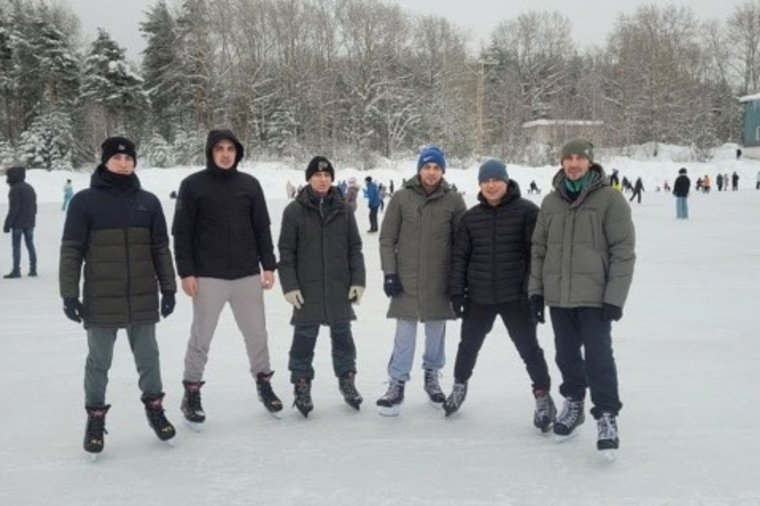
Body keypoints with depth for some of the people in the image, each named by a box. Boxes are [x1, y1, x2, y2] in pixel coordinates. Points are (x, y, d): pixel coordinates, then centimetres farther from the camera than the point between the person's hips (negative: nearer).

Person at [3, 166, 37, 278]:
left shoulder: (15, 189, -13)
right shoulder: (30, 187, 13)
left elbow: (13, 208, -18)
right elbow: (34, 206, 17)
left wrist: (7, 224, -15)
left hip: (18, 223, -7)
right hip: (30, 222, 8)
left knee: (16, 246, -3)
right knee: (30, 245, 11)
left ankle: (16, 271, -3)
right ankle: (33, 269, 11)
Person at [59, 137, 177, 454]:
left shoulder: (148, 202, 5)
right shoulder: (85, 201, -4)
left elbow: (161, 248, 10)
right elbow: (71, 251, -3)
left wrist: (168, 289, 8)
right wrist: (69, 294, -6)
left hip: (143, 299, 2)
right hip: (101, 300, -2)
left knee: (148, 357, 13)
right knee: (99, 361, 8)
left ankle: (154, 407, 31)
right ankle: (95, 417, 24)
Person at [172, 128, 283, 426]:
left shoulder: (250, 184, 6)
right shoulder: (193, 185, -3)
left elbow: (262, 229, 9)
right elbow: (182, 232, -3)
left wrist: (268, 266, 4)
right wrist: (186, 272, -8)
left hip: (248, 275, 3)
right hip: (208, 276, -3)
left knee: (257, 334, 12)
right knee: (201, 338, 5)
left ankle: (263, 383, 30)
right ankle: (192, 393, 20)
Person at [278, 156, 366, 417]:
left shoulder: (343, 210, 6)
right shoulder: (294, 210, -1)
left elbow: (355, 248, 8)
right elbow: (286, 251, -2)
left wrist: (358, 280, 1)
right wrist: (289, 285, -8)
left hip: (340, 288, 2)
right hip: (307, 288, -2)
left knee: (342, 335, 11)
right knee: (304, 338, 3)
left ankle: (347, 380, 26)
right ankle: (302, 385, 16)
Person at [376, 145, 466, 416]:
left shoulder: (454, 200, 0)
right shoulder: (401, 197, -1)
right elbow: (387, 238, 1)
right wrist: (389, 272, -5)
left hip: (439, 281, 1)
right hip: (407, 280, -1)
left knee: (436, 331, 12)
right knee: (405, 334, 0)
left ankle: (432, 377, 30)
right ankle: (397, 385, 10)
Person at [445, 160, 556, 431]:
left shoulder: (526, 211, -7)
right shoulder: (471, 217, 5)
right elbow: (459, 256, 8)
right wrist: (457, 291, 4)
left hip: (516, 295, -4)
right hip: (478, 296, 4)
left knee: (528, 347, 4)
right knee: (468, 344, 17)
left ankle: (543, 395, 21)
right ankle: (460, 386, 39)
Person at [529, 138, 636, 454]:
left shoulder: (610, 199, -7)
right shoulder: (551, 202, 7)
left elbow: (623, 252, -9)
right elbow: (539, 249, 12)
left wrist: (615, 297, -12)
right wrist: (536, 290, 8)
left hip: (594, 297, -4)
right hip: (558, 296, 5)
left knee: (598, 357, -5)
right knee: (566, 354, 15)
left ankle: (607, 417, 8)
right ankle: (573, 403, 34)